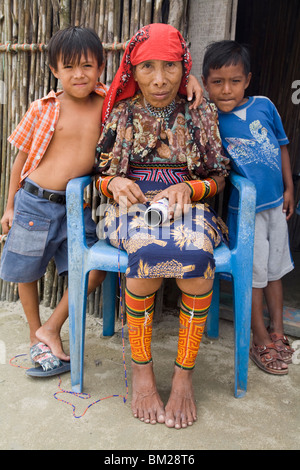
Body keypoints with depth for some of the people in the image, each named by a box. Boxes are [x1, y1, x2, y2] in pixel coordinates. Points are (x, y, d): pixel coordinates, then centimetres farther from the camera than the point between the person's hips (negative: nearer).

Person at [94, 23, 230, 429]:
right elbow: (99, 174, 14)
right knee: (149, 251, -36)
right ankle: (141, 368, -16)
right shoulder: (119, 114, 9)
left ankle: (184, 373, -17)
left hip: (187, 206, 1)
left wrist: (188, 188, -10)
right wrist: (115, 183, -10)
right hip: (131, 205, 0)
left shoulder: (201, 115, 9)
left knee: (197, 254, -35)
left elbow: (218, 178, 11)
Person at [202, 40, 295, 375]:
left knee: (275, 268, 16)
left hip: (275, 203, 4)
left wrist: (289, 187, 7)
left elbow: (281, 145, 8)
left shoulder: (264, 105, -2)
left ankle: (277, 331, 35)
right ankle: (261, 340, 23)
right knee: (254, 272, 5)